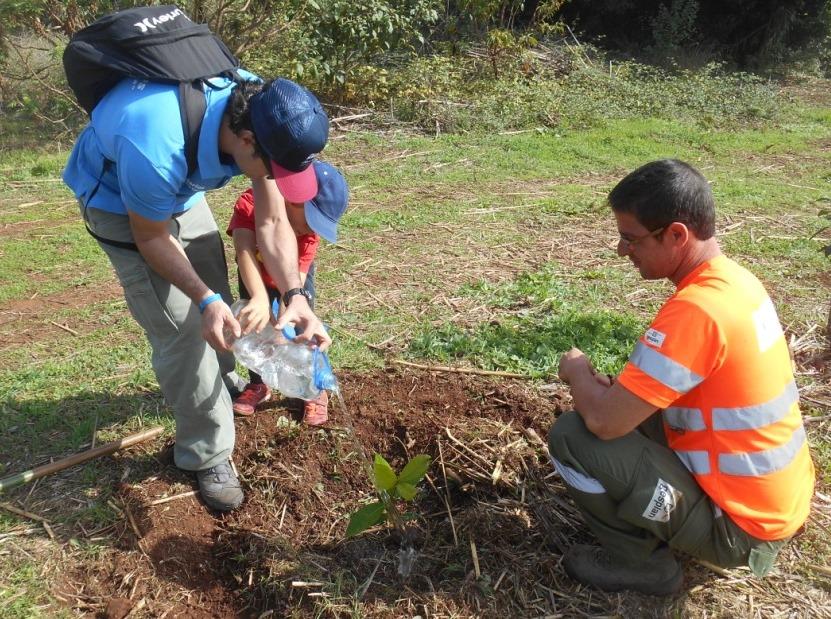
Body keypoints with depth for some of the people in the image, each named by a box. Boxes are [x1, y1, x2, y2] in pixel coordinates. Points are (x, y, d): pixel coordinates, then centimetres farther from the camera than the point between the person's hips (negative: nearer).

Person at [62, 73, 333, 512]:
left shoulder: (260, 111, -25)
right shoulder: (157, 149, -45)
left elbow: (273, 223, -19)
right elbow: (151, 237, -24)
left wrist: (295, 296, -31)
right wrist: (205, 300, -32)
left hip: (180, 185, 6)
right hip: (116, 197, -6)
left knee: (215, 296, 16)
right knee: (180, 325, -10)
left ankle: (221, 383, 46)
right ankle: (207, 454, 7)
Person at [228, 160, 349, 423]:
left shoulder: (309, 232, -34)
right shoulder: (250, 204, -40)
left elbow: (297, 280, -40)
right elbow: (245, 251, -56)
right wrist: (260, 299, -72)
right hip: (256, 275, 1)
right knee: (254, 323, 5)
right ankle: (258, 385, 26)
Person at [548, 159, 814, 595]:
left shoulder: (695, 309, -30)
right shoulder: (735, 280, 0)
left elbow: (604, 421, -27)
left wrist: (577, 373, -8)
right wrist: (618, 388, -1)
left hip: (738, 525, -9)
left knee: (571, 435, -12)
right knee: (633, 407, 19)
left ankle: (641, 562, 6)